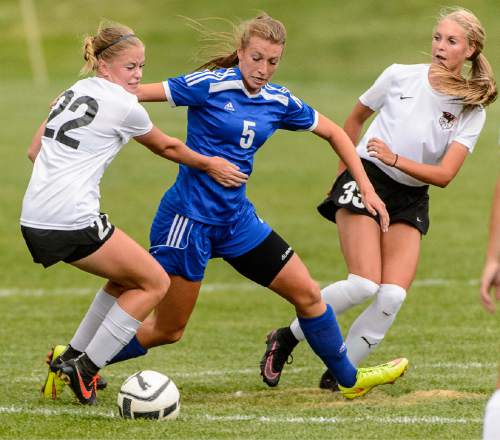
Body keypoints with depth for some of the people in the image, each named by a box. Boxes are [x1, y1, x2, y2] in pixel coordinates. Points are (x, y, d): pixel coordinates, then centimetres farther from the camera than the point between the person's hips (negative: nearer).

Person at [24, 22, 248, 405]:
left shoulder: (76, 91, 17)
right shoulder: (123, 105, -5)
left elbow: (35, 151, 21)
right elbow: (166, 147, 11)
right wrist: (208, 165, 27)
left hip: (33, 221, 8)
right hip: (73, 221, -8)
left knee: (128, 276, 24)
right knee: (155, 283, 6)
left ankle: (70, 359, 21)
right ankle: (84, 369, 1)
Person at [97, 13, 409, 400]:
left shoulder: (279, 101, 3)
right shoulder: (210, 85, -16)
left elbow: (334, 133, 18)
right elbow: (135, 93, -17)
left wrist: (366, 188, 14)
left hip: (236, 219, 6)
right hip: (189, 218, -6)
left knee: (307, 293, 6)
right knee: (167, 330, -2)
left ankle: (351, 380, 24)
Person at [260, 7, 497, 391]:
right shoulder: (401, 77, -4)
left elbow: (444, 175, -10)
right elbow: (356, 118, 14)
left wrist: (395, 159, -23)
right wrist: (345, 170, 17)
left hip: (410, 200, 3)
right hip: (366, 179, -3)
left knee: (393, 296, -15)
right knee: (364, 284, -20)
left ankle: (338, 374, 1)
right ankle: (286, 339, 0)